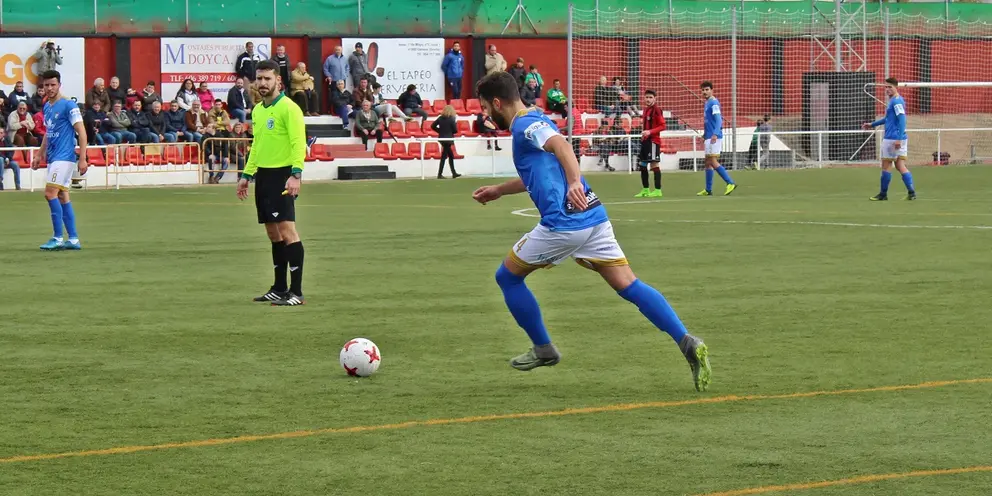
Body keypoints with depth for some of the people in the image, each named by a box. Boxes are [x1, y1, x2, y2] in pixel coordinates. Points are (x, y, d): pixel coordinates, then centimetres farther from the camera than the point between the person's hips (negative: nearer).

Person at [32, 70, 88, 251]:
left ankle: (58, 238, -11)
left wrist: (82, 159, -19)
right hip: (53, 158, 8)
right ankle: (73, 239, 9)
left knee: (50, 193, -15)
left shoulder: (68, 105, -11)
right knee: (62, 196, 7)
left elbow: (81, 132, -14)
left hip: (64, 156, -8)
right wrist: (40, 155, 24)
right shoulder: (47, 107, 14)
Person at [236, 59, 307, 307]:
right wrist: (247, 175, 22)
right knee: (273, 233, 12)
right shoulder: (257, 110, 15)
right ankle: (279, 288, 19)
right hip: (263, 175, 8)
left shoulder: (288, 108, -10)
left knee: (287, 230, -11)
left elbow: (299, 143, -17)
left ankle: (296, 292, -11)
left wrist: (296, 174, -27)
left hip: (282, 175, -8)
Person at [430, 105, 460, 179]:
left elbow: (433, 126, 4)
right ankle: (440, 174, -3)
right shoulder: (451, 119, -13)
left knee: (451, 156, 18)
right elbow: (455, 130, -12)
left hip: (441, 138, 7)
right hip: (448, 139, -7)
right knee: (444, 156, -3)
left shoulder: (440, 118, 3)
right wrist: (455, 122, 5)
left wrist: (440, 131, 10)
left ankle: (454, 173, 24)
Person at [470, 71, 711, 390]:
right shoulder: (535, 122, 24)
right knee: (628, 286, 1)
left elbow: (560, 144, -27)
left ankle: (544, 350, 21)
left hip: (563, 222, -9)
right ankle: (688, 344, -15)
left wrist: (574, 182, -42)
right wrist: (498, 190, 51)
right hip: (594, 217, 9)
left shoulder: (524, 125, -5)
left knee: (507, 277, 13)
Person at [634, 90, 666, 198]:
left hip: (653, 141, -9)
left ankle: (658, 190, -8)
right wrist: (644, 134, 12)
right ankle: (645, 190, 19)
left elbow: (662, 126, -14)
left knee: (654, 164, -10)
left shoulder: (656, 110, -9)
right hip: (645, 140, 9)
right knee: (642, 165, 10)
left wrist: (650, 132, -23)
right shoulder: (646, 110, 15)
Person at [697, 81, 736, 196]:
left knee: (713, 162, -12)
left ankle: (730, 183, -11)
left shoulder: (713, 103, -12)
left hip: (714, 138, -10)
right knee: (708, 163, 10)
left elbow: (718, 119, -20)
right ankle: (708, 190, 14)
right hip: (709, 138, 10)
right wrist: (705, 135, 26)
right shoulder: (707, 103, 16)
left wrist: (715, 134, -30)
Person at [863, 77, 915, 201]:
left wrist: (898, 138, -27)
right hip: (899, 139, 9)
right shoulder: (895, 101, 17)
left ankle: (883, 194, 11)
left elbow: (902, 120, -22)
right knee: (900, 166, 6)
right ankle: (911, 192, -2)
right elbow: (889, 118, 30)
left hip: (892, 138, -9)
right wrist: (872, 125, 36)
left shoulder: (897, 101, -14)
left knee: (886, 165, 2)